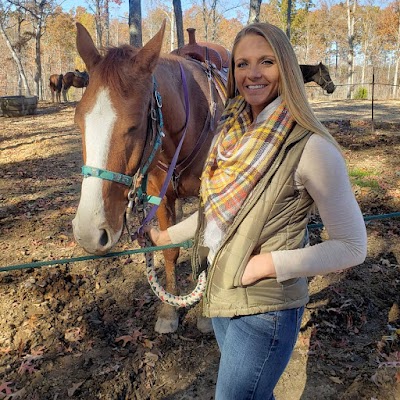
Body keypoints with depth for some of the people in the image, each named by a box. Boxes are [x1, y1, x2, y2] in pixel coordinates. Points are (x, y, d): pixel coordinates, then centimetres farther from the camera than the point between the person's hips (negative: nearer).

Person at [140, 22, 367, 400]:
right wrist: (167, 235, 21)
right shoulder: (231, 134, 1)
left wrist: (270, 263, -23)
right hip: (219, 293, 7)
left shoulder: (310, 147, -20)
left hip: (265, 308, -6)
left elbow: (352, 246, -16)